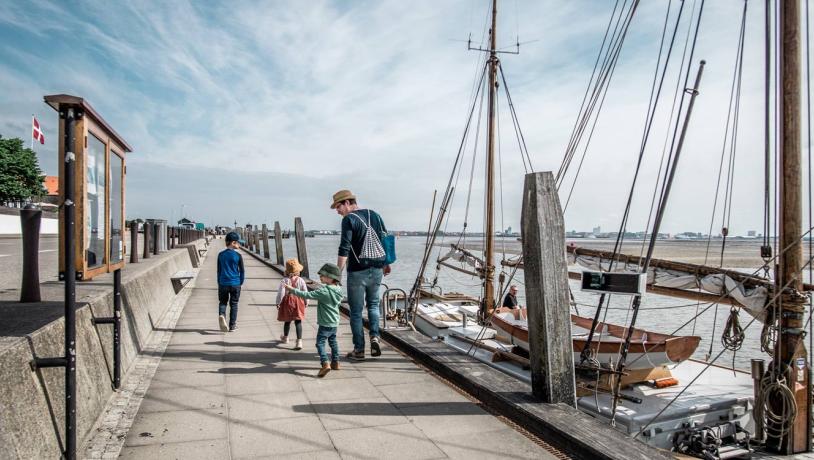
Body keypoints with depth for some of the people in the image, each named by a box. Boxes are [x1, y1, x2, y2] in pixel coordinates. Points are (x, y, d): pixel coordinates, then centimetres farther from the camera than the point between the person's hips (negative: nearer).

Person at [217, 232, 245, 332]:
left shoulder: (221, 255, 1)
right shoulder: (238, 256, -7)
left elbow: (219, 271, 7)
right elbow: (242, 271, -3)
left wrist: (219, 283, 16)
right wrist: (241, 283, 9)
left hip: (223, 283, 2)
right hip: (235, 284, -2)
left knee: (222, 302, 14)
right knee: (233, 304, 9)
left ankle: (221, 315, -17)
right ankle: (232, 325, 14)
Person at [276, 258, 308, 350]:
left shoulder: (284, 281, -13)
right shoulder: (300, 280, -7)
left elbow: (281, 293, -12)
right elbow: (305, 292, -2)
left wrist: (278, 303, 0)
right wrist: (306, 301, 13)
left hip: (287, 302, 0)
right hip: (298, 301, 0)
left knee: (287, 321, 19)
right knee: (298, 322, 0)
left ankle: (285, 338, 41)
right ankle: (299, 341, -8)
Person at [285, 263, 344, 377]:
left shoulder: (323, 291, -22)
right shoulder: (338, 290, 1)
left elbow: (307, 295, -23)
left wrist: (292, 289, -17)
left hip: (325, 323, -8)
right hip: (335, 322, 8)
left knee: (320, 343, -5)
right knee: (333, 342, 21)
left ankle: (325, 364, -17)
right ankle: (335, 362, 29)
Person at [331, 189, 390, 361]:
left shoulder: (349, 219, -11)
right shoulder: (374, 215, 7)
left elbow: (344, 249, -18)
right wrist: (386, 263, 21)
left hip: (357, 271, -5)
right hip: (377, 269, 6)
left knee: (356, 311, 7)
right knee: (373, 304, 23)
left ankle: (359, 350, 12)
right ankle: (375, 336, 5)